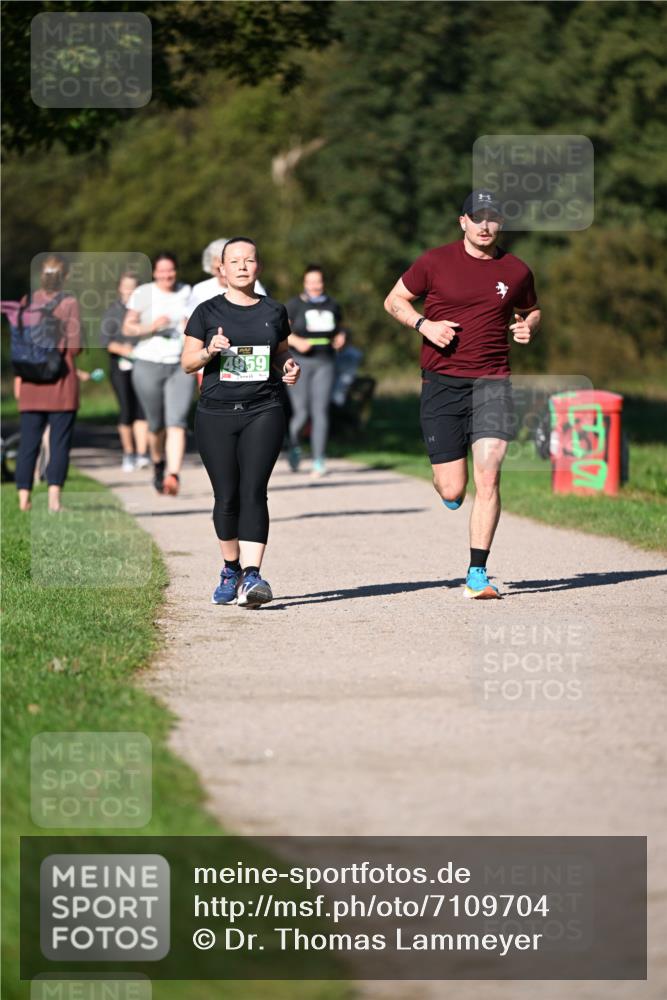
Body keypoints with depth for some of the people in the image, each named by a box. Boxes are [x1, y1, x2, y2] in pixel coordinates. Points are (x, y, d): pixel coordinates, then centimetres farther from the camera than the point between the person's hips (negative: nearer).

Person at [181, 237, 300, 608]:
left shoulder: (274, 311, 11)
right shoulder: (208, 312, 6)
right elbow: (187, 362, 6)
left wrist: (289, 368, -1)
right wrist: (209, 351, -14)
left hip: (263, 412, 0)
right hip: (216, 414, 0)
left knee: (254, 491, -13)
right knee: (227, 497, 1)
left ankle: (252, 575, -21)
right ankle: (231, 569, 23)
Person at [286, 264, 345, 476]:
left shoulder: (332, 305, 10)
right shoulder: (295, 304, -1)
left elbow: (338, 330, 23)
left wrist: (340, 338, 1)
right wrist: (297, 341, -18)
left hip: (325, 363, 2)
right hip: (300, 363, -2)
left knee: (320, 411, -8)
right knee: (301, 413, -3)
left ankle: (319, 461, -7)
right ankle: (293, 446, 29)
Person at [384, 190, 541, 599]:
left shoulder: (516, 271, 5)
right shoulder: (436, 262, -1)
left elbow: (532, 309, 24)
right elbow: (395, 300, 9)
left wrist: (527, 326, 1)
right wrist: (423, 323, -9)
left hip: (492, 381, 1)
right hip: (442, 381, -1)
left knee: (488, 476, -14)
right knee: (453, 491, -2)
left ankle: (478, 573, -6)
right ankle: (446, 483, 38)